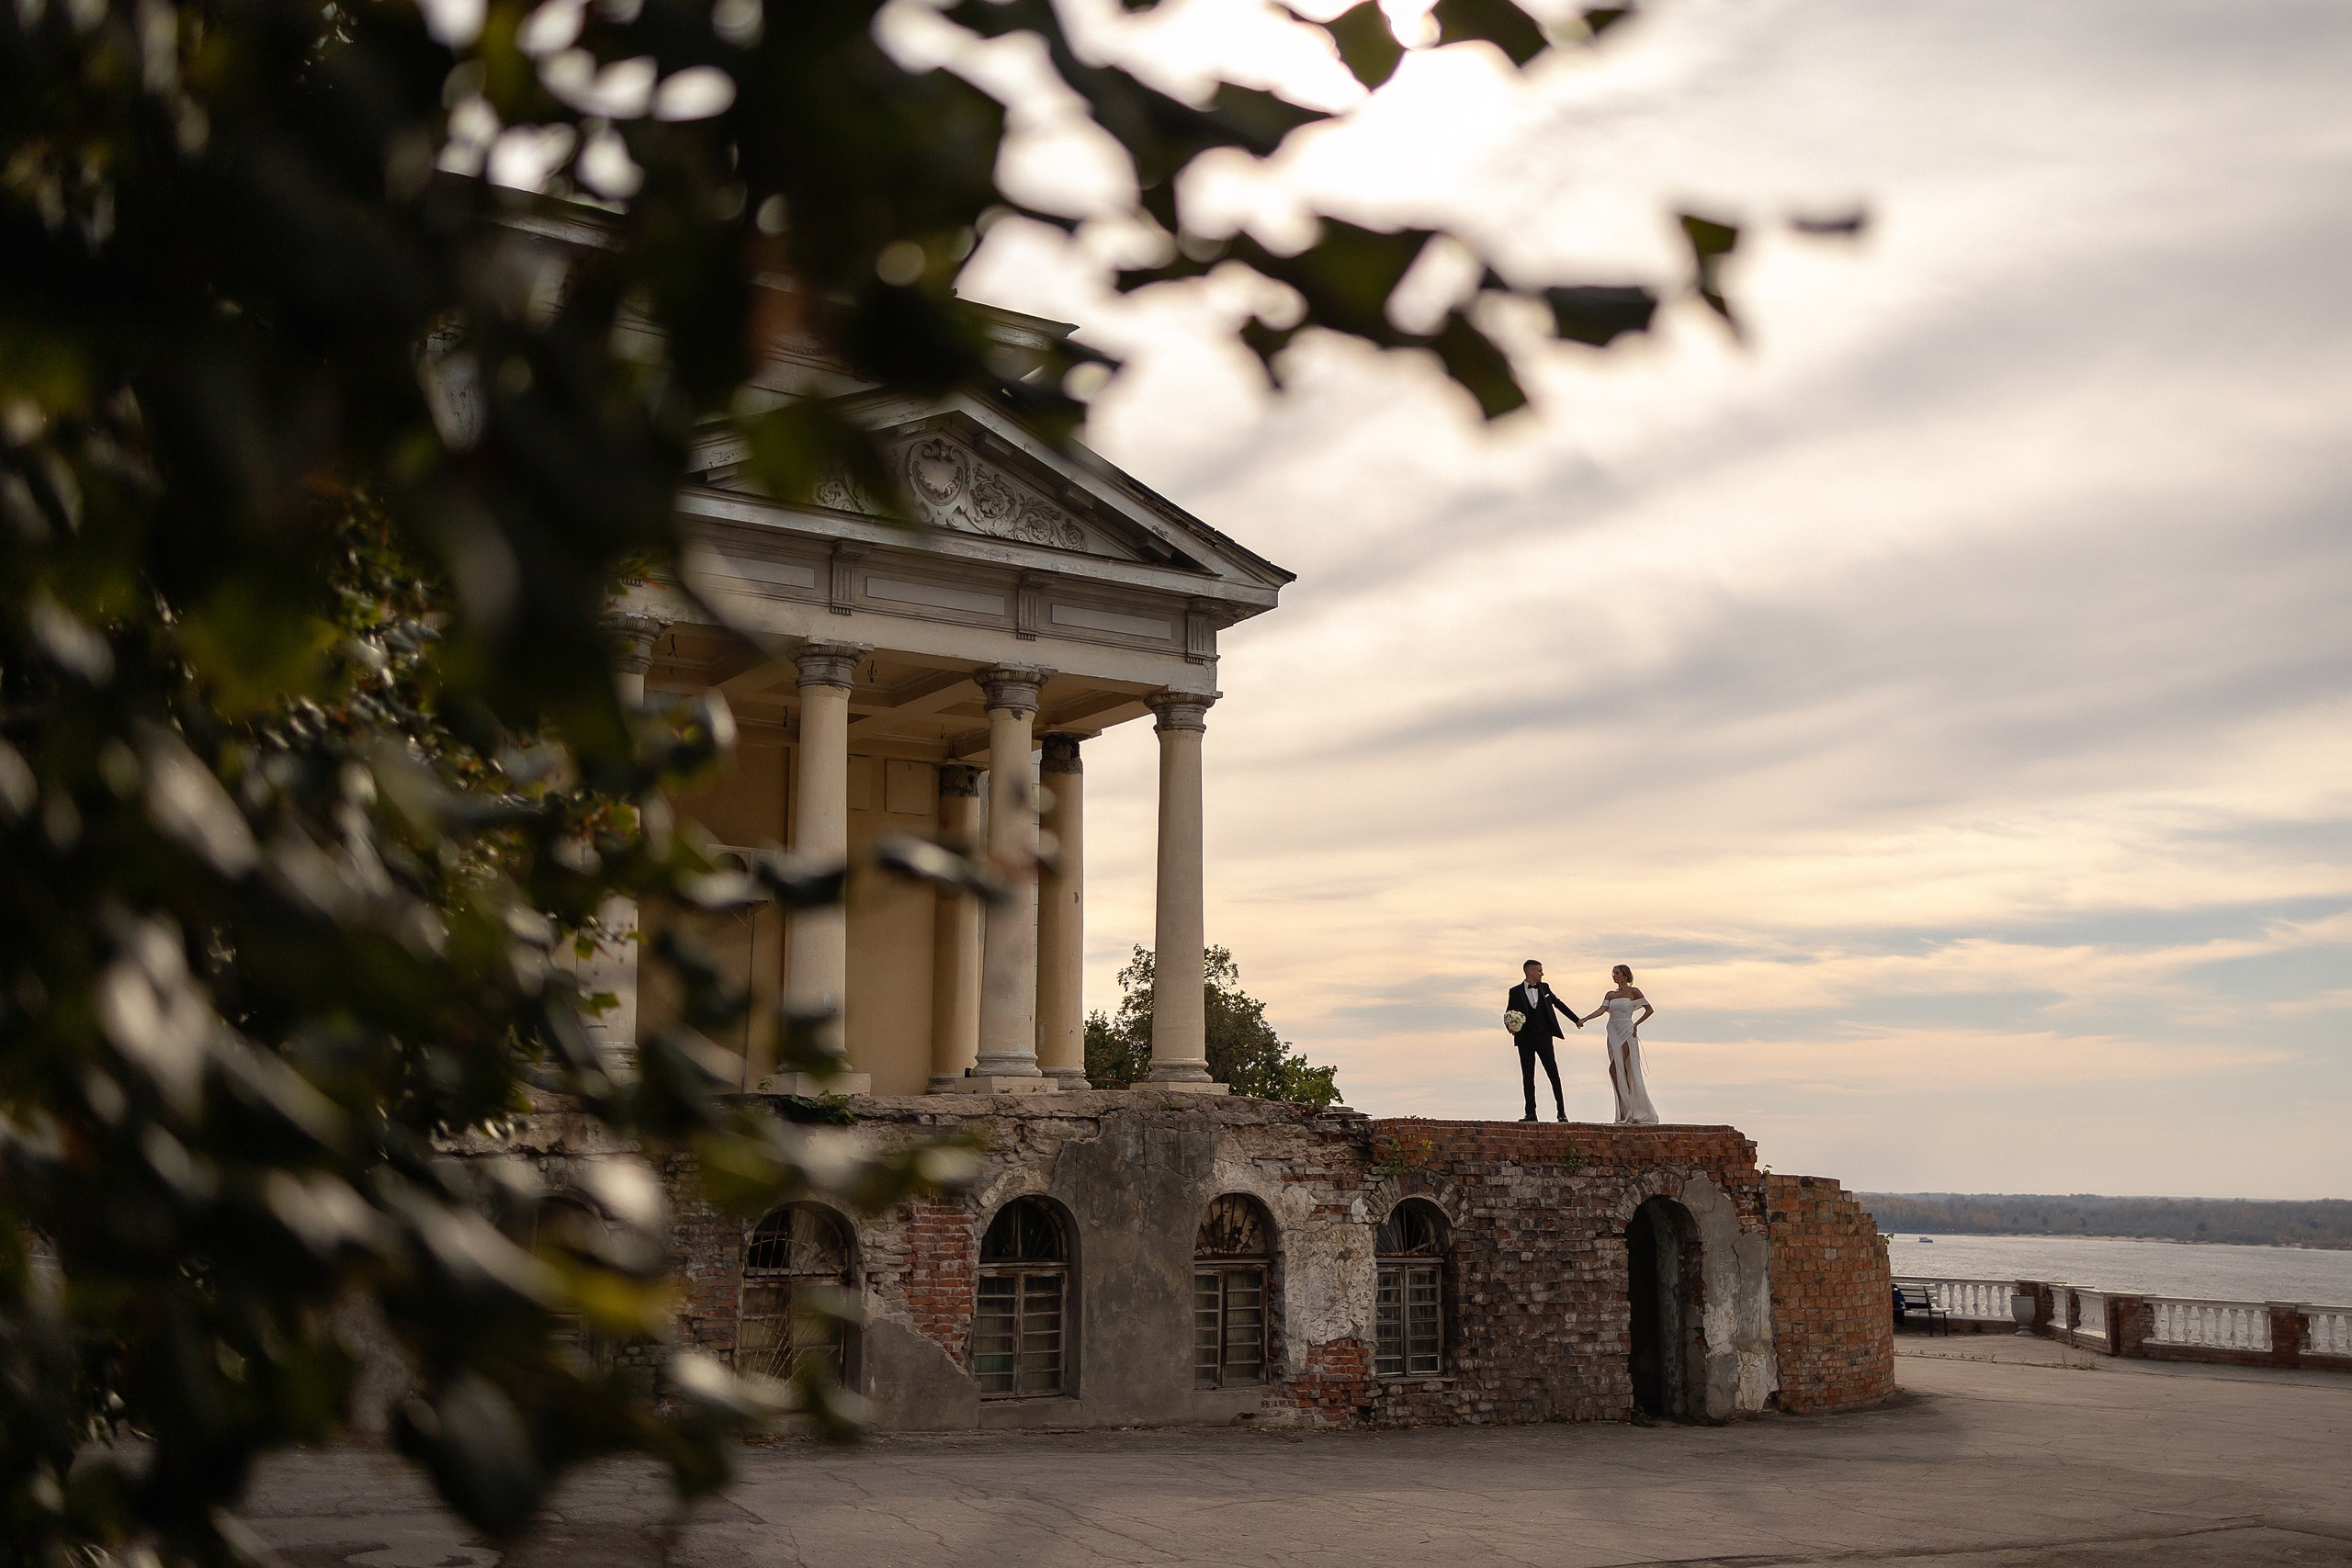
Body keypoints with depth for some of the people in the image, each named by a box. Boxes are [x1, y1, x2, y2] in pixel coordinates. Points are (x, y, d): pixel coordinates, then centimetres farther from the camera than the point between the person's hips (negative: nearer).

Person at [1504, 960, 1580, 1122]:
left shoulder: (1544, 988, 10)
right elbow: (1509, 1014, 4)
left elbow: (1558, 1004, 21)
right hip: (1525, 1039, -2)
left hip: (1544, 1036, 2)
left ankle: (1562, 1112, 0)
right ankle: (1531, 1113, 4)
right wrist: (1511, 1028, -16)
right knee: (1528, 1077, 0)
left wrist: (1576, 1020, 23)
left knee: (1554, 1074, -3)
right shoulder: (1516, 992, 2)